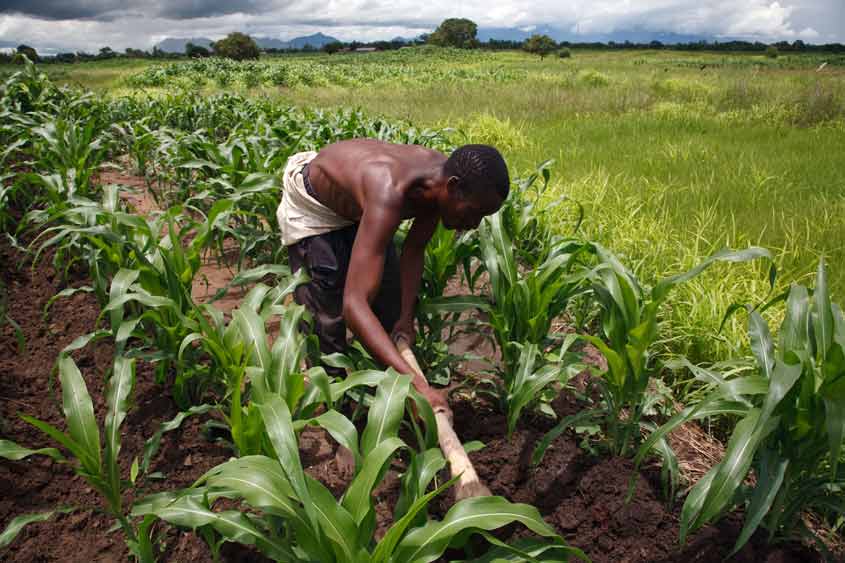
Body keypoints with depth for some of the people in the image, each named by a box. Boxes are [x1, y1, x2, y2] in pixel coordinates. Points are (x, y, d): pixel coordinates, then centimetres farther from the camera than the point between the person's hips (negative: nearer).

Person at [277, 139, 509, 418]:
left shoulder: (443, 177, -24)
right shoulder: (388, 196, -47)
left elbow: (414, 249, -8)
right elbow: (354, 304, -53)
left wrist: (406, 319, -15)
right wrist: (415, 383, -59)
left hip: (358, 202, 7)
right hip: (312, 205, -6)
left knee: (391, 308, 9)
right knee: (326, 316, -10)